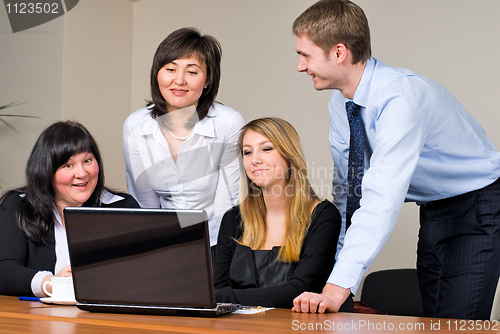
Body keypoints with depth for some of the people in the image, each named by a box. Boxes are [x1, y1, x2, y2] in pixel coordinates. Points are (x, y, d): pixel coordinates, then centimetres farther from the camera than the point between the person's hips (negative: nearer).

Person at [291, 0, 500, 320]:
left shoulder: (400, 99, -32)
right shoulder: (341, 102, -6)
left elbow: (382, 200, -41)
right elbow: (347, 186, 4)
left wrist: (339, 287, -46)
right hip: (433, 209, 8)